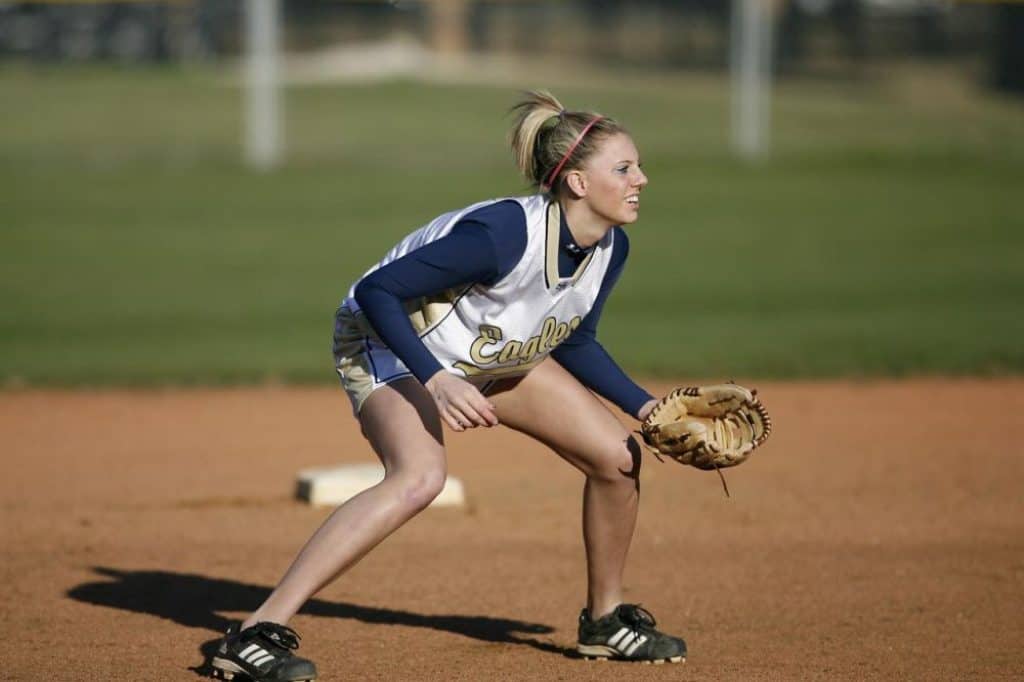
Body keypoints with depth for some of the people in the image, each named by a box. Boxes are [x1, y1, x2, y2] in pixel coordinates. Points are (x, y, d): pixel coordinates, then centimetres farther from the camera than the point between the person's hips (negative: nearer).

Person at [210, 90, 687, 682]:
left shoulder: (610, 248, -10)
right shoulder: (504, 234, -35)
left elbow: (573, 343, 9)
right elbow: (376, 290, -31)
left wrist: (646, 407, -1)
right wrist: (436, 380, -39)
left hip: (494, 355, 8)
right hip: (388, 344, -8)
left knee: (618, 456, 0)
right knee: (420, 475, -35)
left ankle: (606, 619, 24)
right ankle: (258, 633, -35)